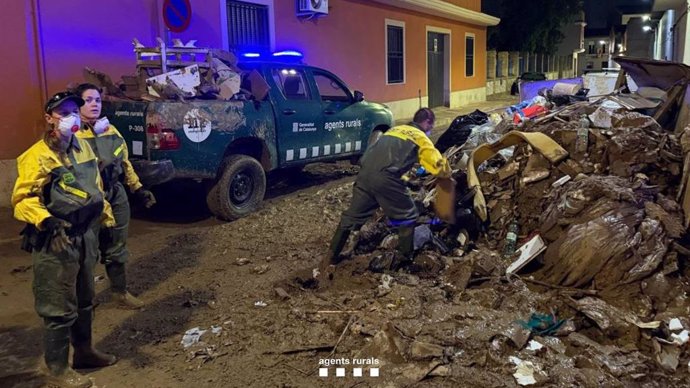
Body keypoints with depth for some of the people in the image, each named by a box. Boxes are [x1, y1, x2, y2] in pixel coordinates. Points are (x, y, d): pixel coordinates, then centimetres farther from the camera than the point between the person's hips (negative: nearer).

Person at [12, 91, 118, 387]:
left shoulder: (83, 147, 9)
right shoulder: (37, 156, -16)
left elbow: (95, 187, 19)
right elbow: (22, 200, -19)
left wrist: (107, 217, 20)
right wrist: (46, 221, -34)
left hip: (84, 236, 8)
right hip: (55, 243, -8)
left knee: (84, 300, 20)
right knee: (59, 309, 1)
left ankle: (83, 351, 38)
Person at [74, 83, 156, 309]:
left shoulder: (110, 130, 12)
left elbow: (125, 163, 18)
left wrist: (138, 189, 15)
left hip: (115, 196, 6)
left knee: (116, 248, 15)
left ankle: (120, 292, 30)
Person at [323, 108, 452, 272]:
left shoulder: (395, 129, 31)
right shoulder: (420, 137, 12)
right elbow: (438, 165, 10)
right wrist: (447, 173, 31)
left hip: (365, 173, 6)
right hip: (385, 178, -6)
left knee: (353, 215, 17)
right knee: (407, 216, 13)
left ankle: (331, 257, 21)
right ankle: (403, 259, 16)